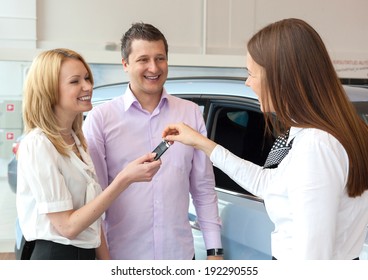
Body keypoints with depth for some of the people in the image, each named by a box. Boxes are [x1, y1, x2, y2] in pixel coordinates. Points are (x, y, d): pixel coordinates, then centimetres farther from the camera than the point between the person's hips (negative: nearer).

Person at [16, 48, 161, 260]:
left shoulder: (77, 142, 8)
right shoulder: (38, 145, -17)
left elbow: (92, 216, 10)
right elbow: (67, 226, -21)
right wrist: (125, 179, -25)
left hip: (85, 255, 8)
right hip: (55, 257, -8)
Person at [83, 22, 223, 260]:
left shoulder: (191, 114, 2)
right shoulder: (100, 118, -6)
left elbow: (204, 189, 4)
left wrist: (214, 249, 2)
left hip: (180, 254, 2)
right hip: (122, 257, -2)